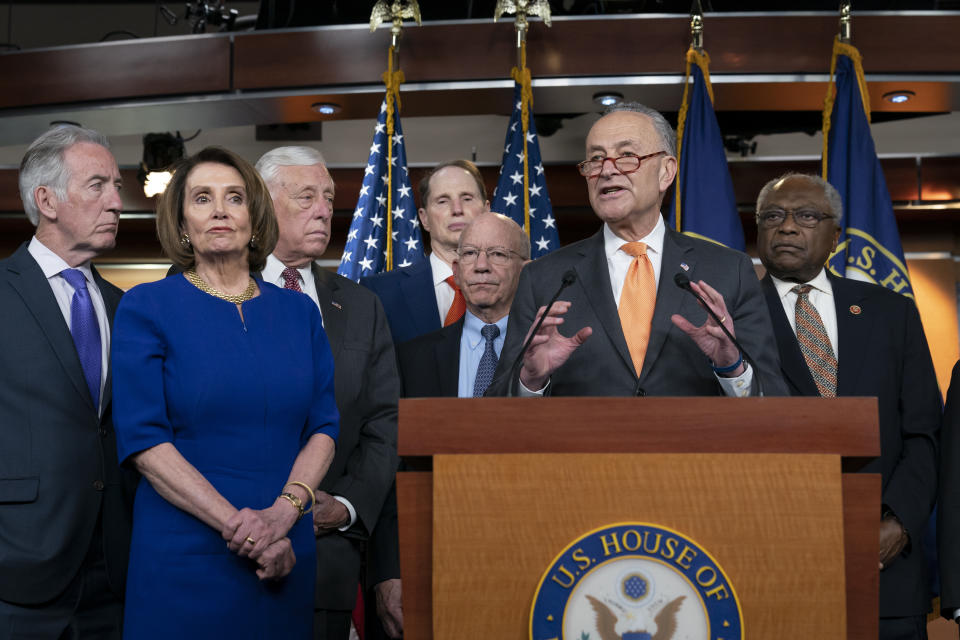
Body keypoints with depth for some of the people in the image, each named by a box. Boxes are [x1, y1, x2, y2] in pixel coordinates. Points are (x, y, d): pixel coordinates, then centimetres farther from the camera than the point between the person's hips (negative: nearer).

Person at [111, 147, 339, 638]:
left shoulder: (298, 312, 8)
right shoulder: (146, 307, -3)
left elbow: (324, 426, 4)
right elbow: (142, 439, -10)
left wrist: (285, 510, -13)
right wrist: (237, 524, -17)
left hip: (286, 555, 3)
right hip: (183, 555, -3)